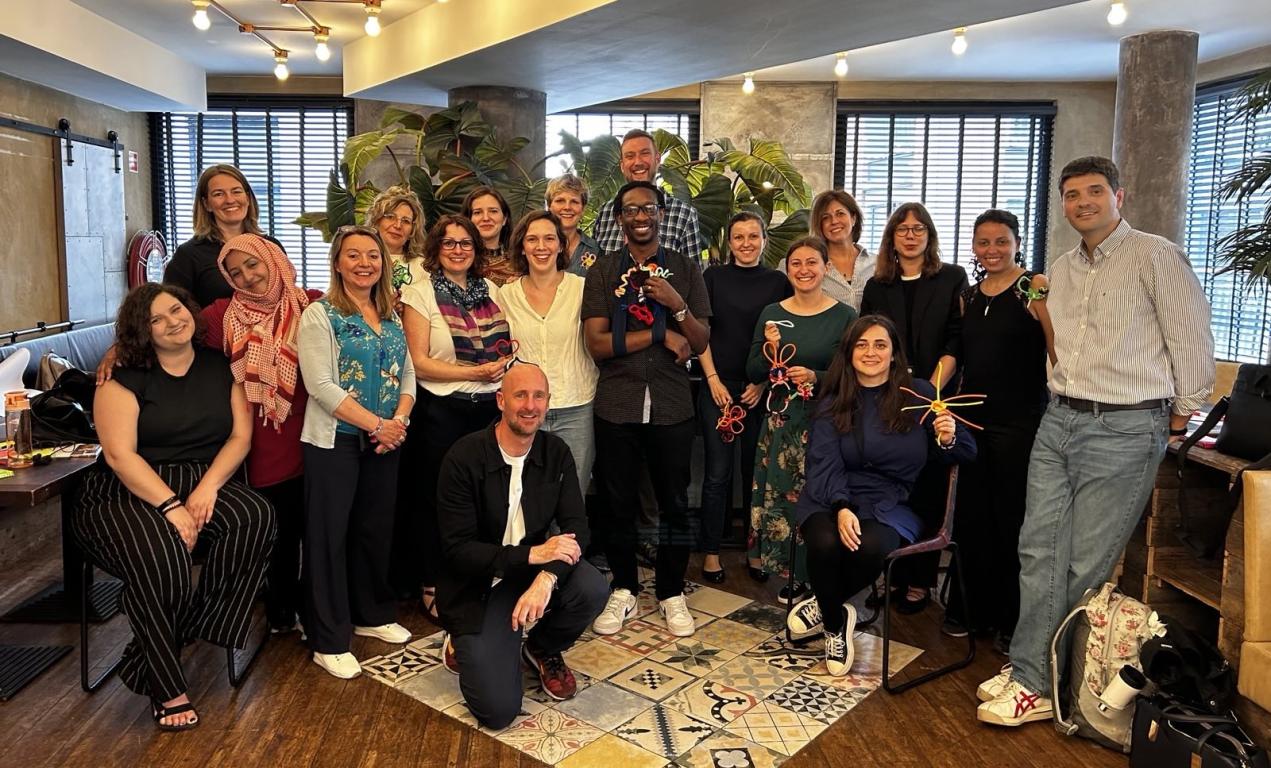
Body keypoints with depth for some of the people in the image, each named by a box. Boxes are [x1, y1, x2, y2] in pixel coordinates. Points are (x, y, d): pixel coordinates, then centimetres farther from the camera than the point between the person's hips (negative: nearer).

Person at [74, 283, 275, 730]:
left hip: (205, 484, 4)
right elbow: (119, 455, -12)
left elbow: (241, 435, 3)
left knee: (257, 516, -28)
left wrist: (208, 486, -14)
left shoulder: (221, 367, 8)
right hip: (129, 493, -3)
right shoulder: (125, 378, -2)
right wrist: (171, 507, -22)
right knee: (161, 558, -34)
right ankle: (166, 687, -12)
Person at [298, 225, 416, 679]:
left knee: (376, 529, 15)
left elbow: (407, 375, 9)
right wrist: (377, 424, -18)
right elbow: (321, 385, -16)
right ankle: (329, 641, 11)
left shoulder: (391, 317, 11)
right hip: (334, 441, -6)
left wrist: (399, 421, -10)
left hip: (385, 441, 6)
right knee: (329, 535, 1)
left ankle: (372, 615, 33)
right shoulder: (320, 315, -7)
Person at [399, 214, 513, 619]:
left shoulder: (491, 289, 10)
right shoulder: (420, 293, -3)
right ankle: (431, 585, 22)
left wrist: (504, 364, -5)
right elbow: (419, 362, -9)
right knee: (437, 498, 6)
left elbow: (508, 344, 17)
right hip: (442, 409, -4)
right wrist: (475, 372, -16)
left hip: (490, 406, 4)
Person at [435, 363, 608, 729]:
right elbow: (457, 549, -19)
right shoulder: (464, 458, -17)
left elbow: (576, 526, -11)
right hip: (479, 585, -4)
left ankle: (542, 650, 5)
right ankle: (468, 647, 18)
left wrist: (546, 577, -31)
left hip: (535, 570, 4)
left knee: (593, 588, -27)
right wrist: (532, 554, -30)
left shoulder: (556, 452, -4)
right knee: (498, 711, -16)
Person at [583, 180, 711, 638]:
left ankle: (671, 593, 26)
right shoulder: (603, 270, 1)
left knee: (674, 504, 8)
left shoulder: (685, 269, 5)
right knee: (619, 504, 9)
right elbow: (597, 344, -9)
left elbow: (701, 343, 1)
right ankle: (623, 591, 28)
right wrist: (661, 334, -12)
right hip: (617, 406, 0)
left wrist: (677, 305, -16)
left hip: (671, 406, 1)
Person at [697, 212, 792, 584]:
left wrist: (764, 383, -5)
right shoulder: (714, 277, 4)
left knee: (756, 471, 8)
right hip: (718, 386, -1)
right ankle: (711, 551, 10)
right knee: (717, 473, 0)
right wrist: (714, 380, -6)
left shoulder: (779, 282, 6)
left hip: (761, 389, 1)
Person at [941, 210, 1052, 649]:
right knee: (971, 515, 13)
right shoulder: (969, 296, 12)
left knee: (1012, 519, 2)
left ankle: (1013, 621, 18)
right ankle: (971, 610, 28)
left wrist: (1043, 305, -25)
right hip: (973, 419, 6)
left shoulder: (1033, 290, -8)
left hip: (1019, 422, -6)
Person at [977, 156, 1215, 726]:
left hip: (1125, 429, -6)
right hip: (1059, 421, 7)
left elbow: (1193, 342, -4)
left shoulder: (1156, 256, -5)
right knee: (1039, 549, 3)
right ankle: (1030, 675, 10)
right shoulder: (1061, 270, 16)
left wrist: (1179, 416, 0)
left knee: (1085, 565, -2)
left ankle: (1040, 685, 9)